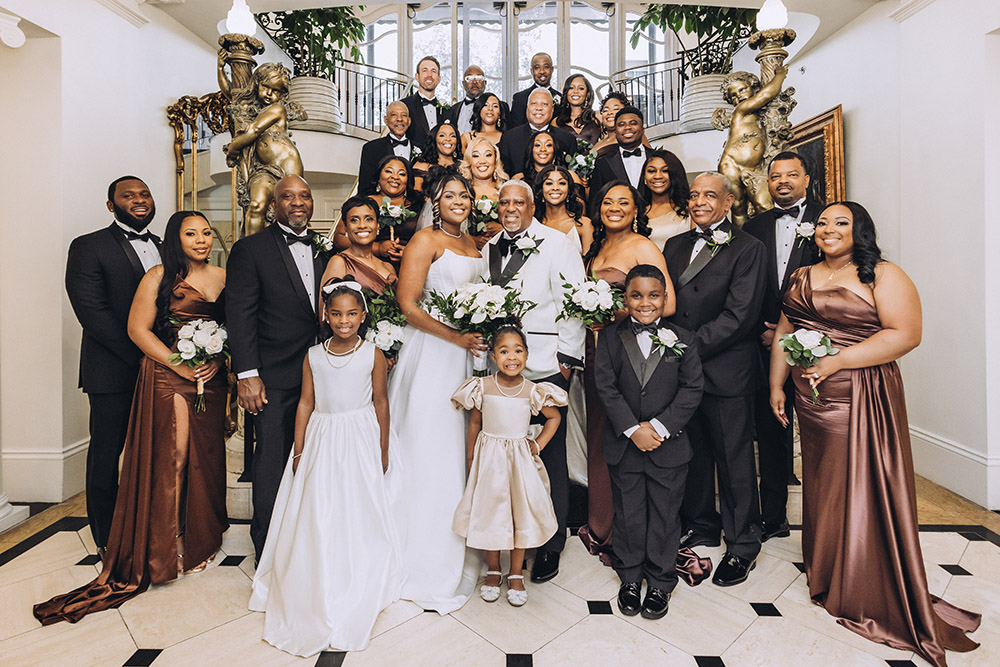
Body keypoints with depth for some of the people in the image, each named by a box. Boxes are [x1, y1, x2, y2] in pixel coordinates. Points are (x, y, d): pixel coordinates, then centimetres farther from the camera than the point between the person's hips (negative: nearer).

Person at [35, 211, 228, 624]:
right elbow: (138, 329, -7)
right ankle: (166, 552, 16)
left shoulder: (222, 278, 9)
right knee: (168, 461, 0)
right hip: (167, 381, -4)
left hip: (211, 381, 4)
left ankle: (201, 540, 30)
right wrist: (181, 366, -14)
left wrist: (217, 361, -7)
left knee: (205, 459, 11)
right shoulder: (158, 277, -3)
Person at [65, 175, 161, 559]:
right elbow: (91, 311, -12)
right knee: (107, 453, 8)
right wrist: (139, 355, -16)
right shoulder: (89, 247, -3)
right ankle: (107, 537, 25)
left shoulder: (164, 249, 14)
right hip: (114, 372, -4)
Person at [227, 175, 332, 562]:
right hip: (273, 378, -4)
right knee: (271, 464, 5)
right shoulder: (250, 249, -1)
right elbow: (240, 314, -7)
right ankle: (268, 550, 22)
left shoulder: (324, 251, 13)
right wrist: (247, 374, -14)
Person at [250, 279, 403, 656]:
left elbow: (380, 403, -3)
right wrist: (298, 450, 2)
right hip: (321, 442, 3)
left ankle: (357, 593, 26)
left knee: (360, 516, 6)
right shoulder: (313, 356, 0)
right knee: (316, 519, 9)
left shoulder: (373, 354, -7)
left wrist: (383, 451, -2)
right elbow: (306, 403, 3)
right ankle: (316, 595, 30)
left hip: (361, 441, -2)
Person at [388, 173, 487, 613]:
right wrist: (455, 337, -20)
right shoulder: (425, 240, -4)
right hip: (431, 353, -7)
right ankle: (427, 563, 16)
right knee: (428, 450, 0)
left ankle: (455, 550, 30)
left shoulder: (473, 244, 18)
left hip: (468, 354, 7)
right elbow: (407, 304, -13)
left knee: (459, 451, 13)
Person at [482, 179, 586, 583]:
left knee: (549, 454, 3)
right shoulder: (489, 248, 17)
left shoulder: (556, 243, 0)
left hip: (546, 367, -5)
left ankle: (551, 545, 20)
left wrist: (568, 358, -9)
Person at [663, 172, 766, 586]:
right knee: (693, 453, 16)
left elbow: (739, 315, -15)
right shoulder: (675, 245, 12)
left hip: (726, 372, -5)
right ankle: (700, 526, 36)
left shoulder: (747, 248, -6)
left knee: (734, 459, 7)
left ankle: (743, 544, 25)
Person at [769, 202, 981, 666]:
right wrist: (776, 385, 9)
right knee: (822, 485, 15)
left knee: (865, 491, 4)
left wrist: (836, 360, -21)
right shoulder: (801, 278, 12)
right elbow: (784, 333, 13)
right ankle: (826, 577, 33)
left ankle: (871, 598, 22)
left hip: (863, 399, -5)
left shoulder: (885, 277, -5)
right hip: (812, 400, 5)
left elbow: (906, 334, -15)